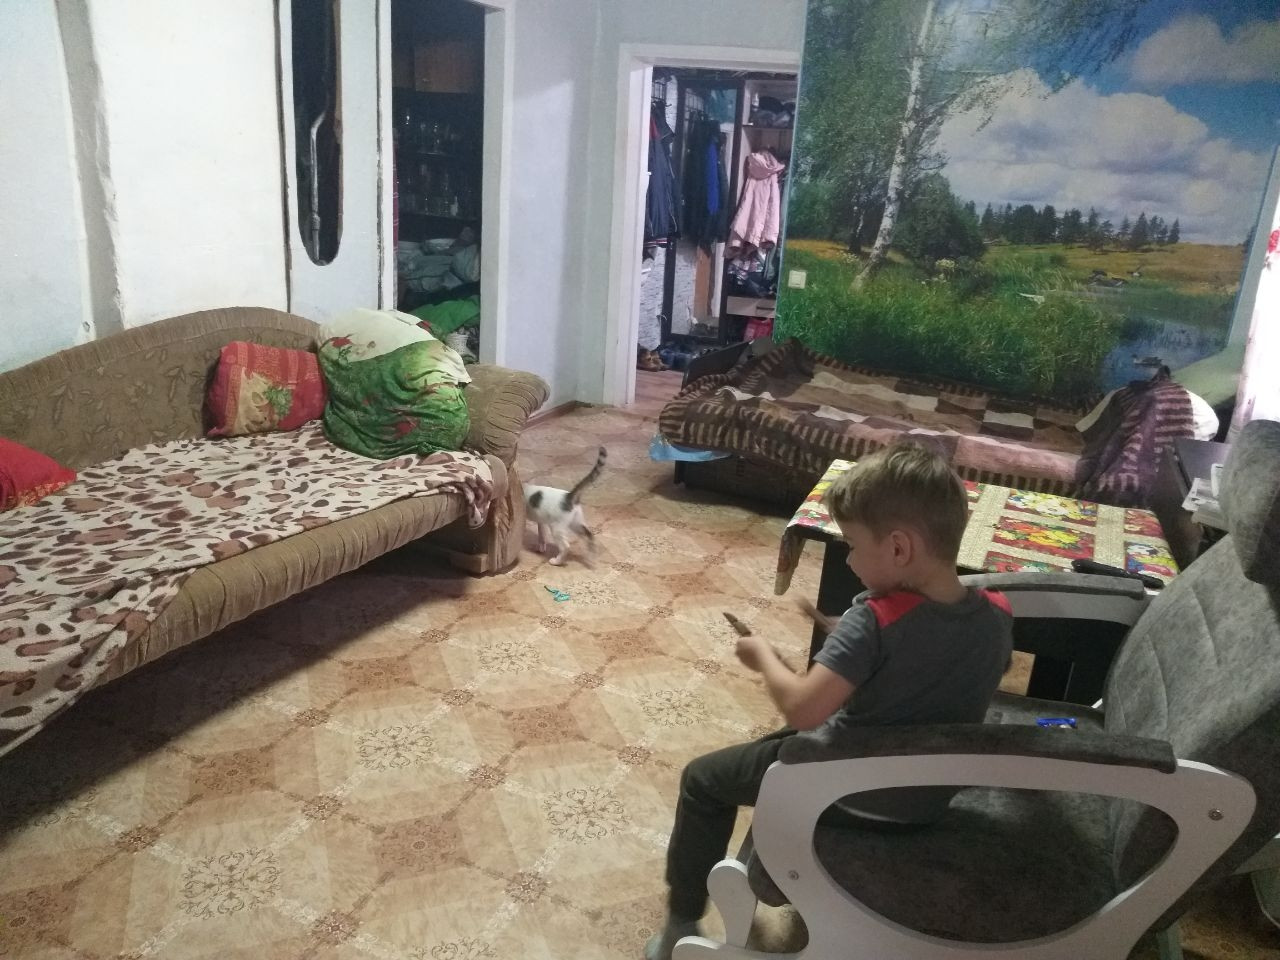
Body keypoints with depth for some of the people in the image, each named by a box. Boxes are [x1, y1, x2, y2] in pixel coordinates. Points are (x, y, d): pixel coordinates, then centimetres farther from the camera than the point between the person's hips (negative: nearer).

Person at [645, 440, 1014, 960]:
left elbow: (802, 709, -33)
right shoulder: (997, 614, -10)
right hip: (930, 798, 7)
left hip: (852, 791, -7)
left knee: (703, 779, 15)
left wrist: (764, 655, -16)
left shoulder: (875, 619, -30)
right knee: (776, 743, 33)